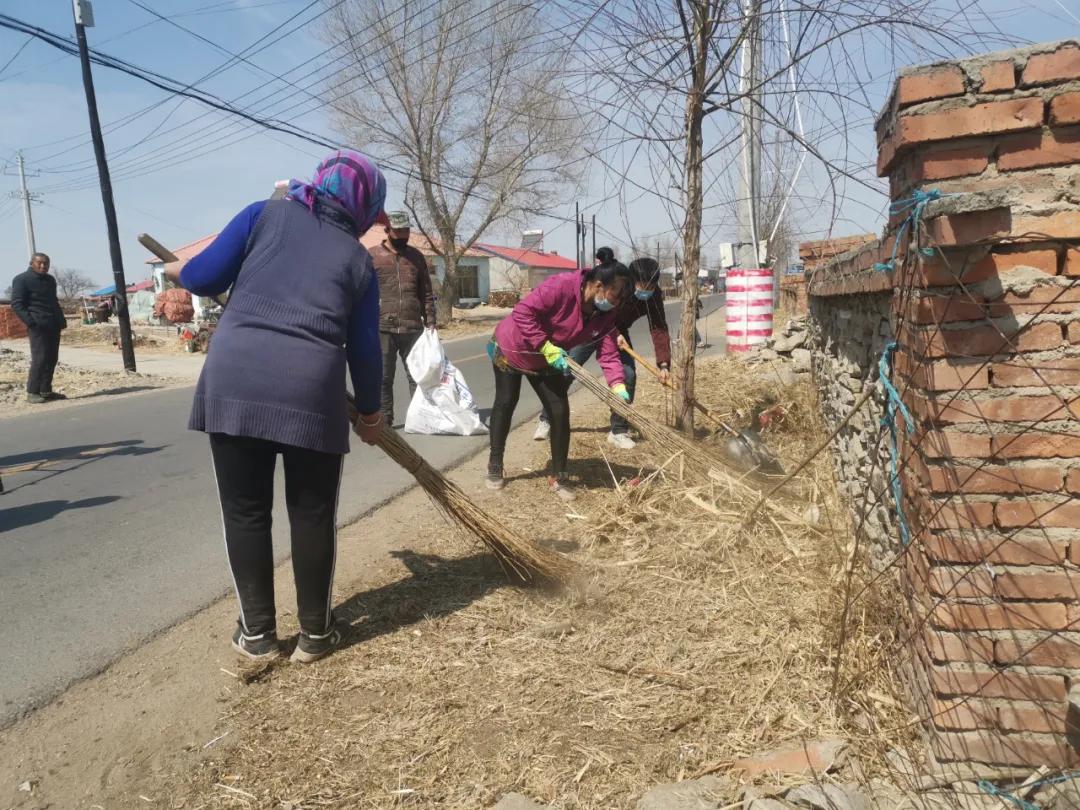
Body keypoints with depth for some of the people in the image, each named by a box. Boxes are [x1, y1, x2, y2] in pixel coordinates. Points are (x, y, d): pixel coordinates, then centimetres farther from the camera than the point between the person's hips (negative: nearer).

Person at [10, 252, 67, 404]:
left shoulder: (50, 280, 19)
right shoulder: (21, 279, -3)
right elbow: (16, 304, -9)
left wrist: (62, 320, 15)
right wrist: (30, 322, -20)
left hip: (54, 325, 8)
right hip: (38, 326, -7)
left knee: (52, 359, 7)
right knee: (40, 359, -11)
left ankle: (46, 390, 14)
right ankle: (32, 392, -6)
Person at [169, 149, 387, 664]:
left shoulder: (266, 213, 14)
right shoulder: (358, 260, 16)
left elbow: (206, 277, 7)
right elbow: (364, 347, 14)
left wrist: (179, 273, 31)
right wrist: (369, 412, 28)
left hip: (233, 380, 1)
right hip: (312, 390, 0)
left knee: (245, 511, 12)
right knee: (312, 513, 13)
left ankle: (257, 633, 22)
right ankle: (314, 633, 25)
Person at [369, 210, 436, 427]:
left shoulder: (416, 256, 13)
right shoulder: (372, 256, 2)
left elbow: (426, 293, 14)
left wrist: (430, 323, 6)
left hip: (413, 328, 2)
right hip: (382, 328, -2)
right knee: (383, 377, 4)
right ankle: (384, 419, 13)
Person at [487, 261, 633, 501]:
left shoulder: (605, 315, -15)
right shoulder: (561, 286, -34)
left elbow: (608, 352, -17)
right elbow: (523, 312, -35)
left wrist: (618, 386, -32)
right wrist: (547, 347, -35)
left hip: (546, 363, 5)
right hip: (511, 347, -5)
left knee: (560, 412, -3)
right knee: (505, 404, 6)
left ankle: (558, 477, 9)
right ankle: (495, 466, 24)